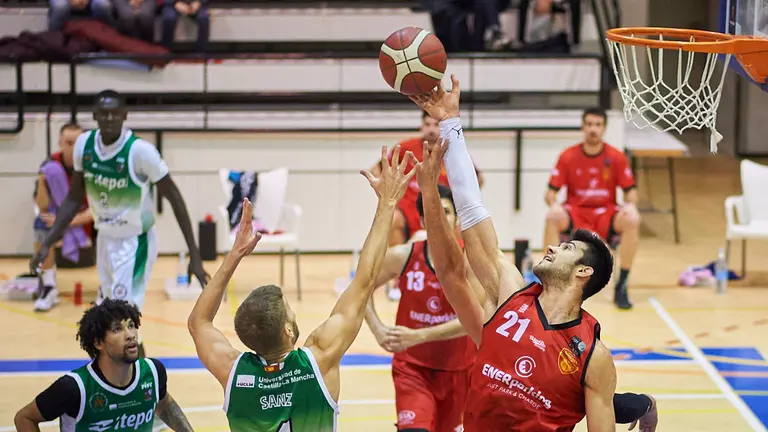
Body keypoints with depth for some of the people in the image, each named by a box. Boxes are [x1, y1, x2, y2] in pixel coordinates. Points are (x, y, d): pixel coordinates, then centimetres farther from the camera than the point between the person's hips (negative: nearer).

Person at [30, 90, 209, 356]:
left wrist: (194, 255, -16)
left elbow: (174, 198, -15)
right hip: (105, 240, 7)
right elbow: (74, 198, 7)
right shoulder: (84, 144, -6)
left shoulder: (141, 151, -23)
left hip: (135, 243, -6)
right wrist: (47, 244, 0)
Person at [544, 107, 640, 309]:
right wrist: (553, 204, -26)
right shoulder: (568, 156, -3)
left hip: (606, 213, 0)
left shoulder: (617, 157, -1)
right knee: (553, 217, -33)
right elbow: (551, 191, -3)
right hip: (575, 213, 0)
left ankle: (621, 287, -20)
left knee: (632, 220, -31)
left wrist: (631, 204, -22)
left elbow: (630, 190, 2)